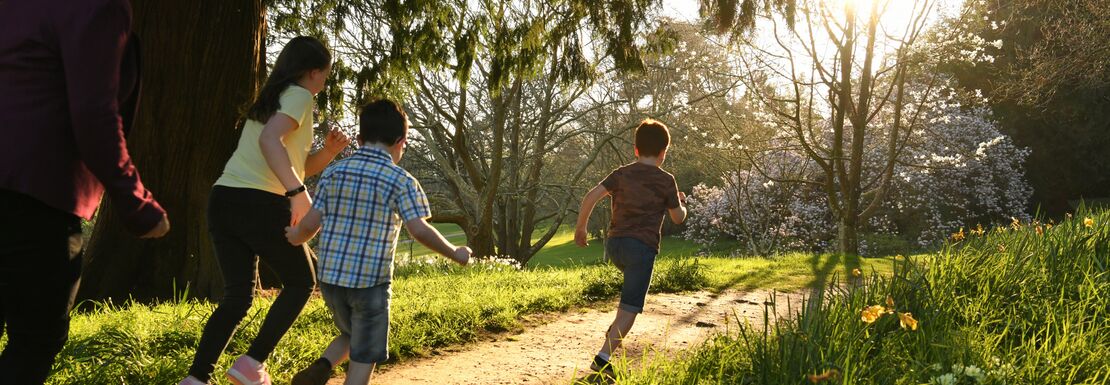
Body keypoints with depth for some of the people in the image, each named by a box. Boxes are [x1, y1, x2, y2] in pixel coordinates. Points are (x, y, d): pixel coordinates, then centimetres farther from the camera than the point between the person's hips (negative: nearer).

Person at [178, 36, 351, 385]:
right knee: (301, 282, 11)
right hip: (260, 204, -8)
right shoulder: (299, 96, -2)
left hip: (224, 200, 8)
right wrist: (298, 193, -30)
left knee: (238, 295, 11)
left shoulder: (269, 100, 25)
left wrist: (328, 152, 13)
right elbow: (270, 141, -22)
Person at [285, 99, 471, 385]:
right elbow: (420, 231, -15)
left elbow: (310, 224, 4)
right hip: (371, 282, -5)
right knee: (364, 357, 7)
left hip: (330, 276, 5)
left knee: (352, 335, 28)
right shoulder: (401, 181, -7)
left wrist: (295, 237, 26)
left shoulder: (333, 173, 5)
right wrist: (455, 254, -1)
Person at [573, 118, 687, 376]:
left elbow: (591, 197, -3)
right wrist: (681, 202, 31)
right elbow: (678, 218, 10)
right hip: (642, 247, -5)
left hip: (615, 244, 5)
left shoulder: (621, 174, 8)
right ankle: (602, 359, -17)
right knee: (629, 309, -6)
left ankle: (617, 331, 33)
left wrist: (580, 227, 8)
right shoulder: (666, 181, 1)